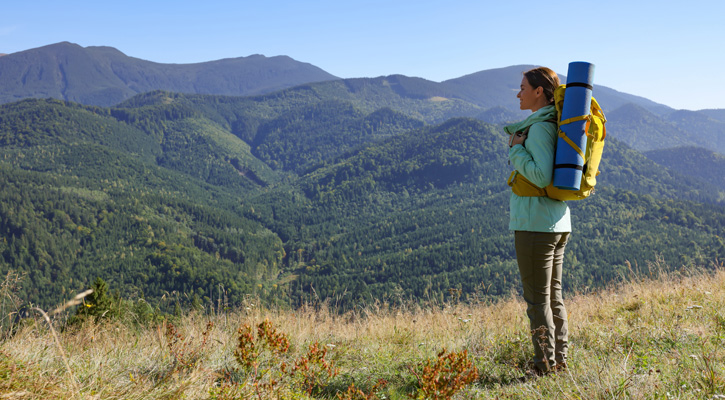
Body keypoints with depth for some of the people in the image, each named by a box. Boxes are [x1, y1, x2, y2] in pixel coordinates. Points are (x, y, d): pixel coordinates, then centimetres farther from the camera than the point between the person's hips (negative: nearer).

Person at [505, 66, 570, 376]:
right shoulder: (555, 124, 13)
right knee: (553, 295, 15)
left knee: (537, 298, -2)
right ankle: (560, 363, 23)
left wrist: (516, 150, -13)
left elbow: (542, 177, -24)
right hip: (558, 221, 10)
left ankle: (546, 367, 4)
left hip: (535, 222, -10)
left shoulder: (539, 128, -15)